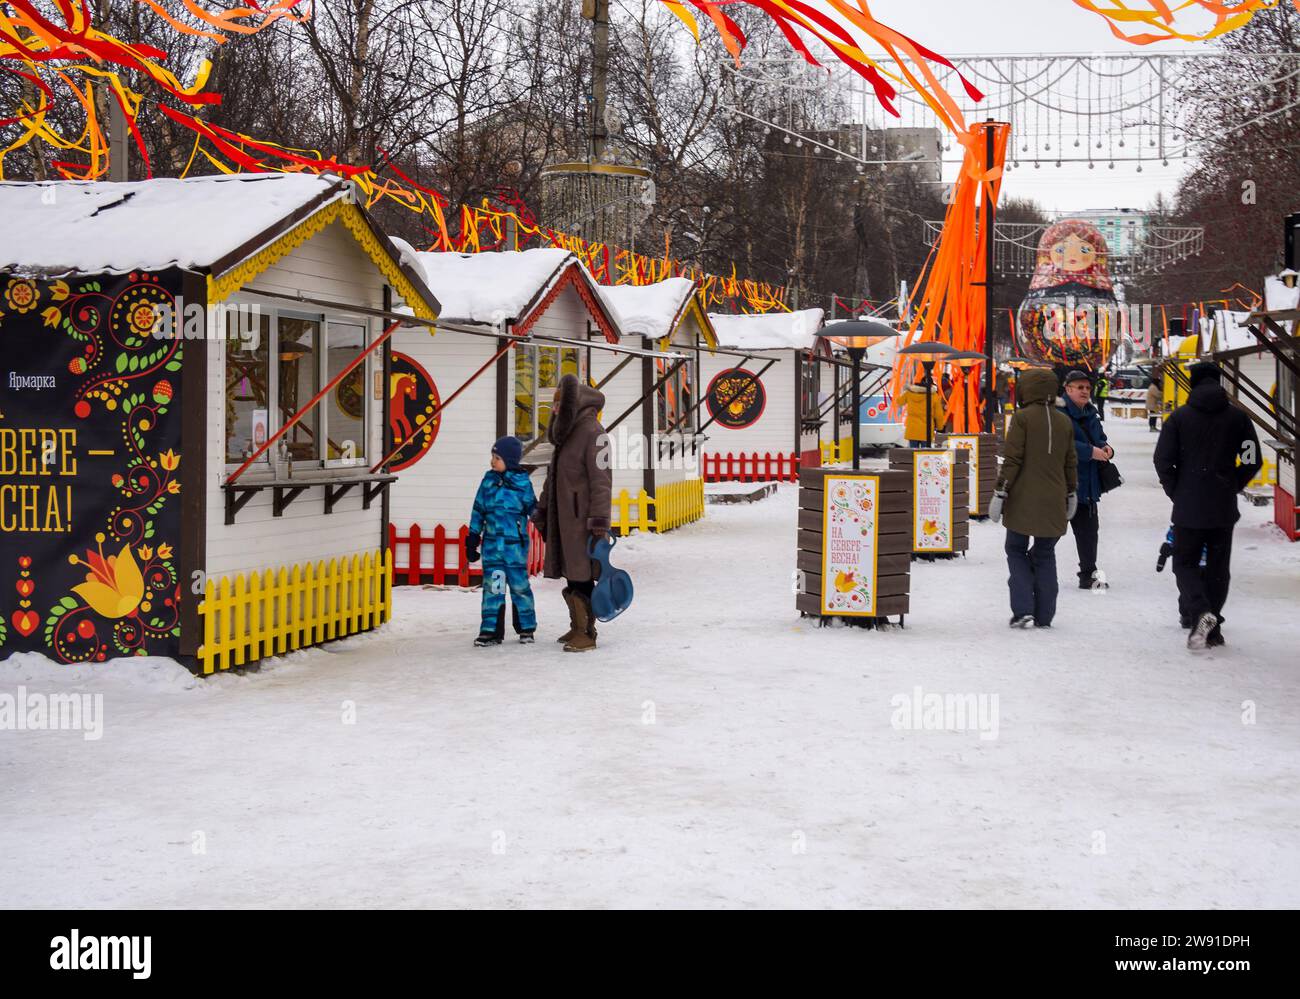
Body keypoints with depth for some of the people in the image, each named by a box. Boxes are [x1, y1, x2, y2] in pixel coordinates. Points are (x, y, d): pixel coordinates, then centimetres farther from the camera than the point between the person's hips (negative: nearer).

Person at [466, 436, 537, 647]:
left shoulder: (522, 483, -2)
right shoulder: (489, 480, 7)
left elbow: (533, 509, 7)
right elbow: (478, 510, 12)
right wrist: (473, 538, 11)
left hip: (515, 544, -3)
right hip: (491, 543, 3)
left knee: (519, 586, 3)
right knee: (492, 587, 3)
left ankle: (526, 628, 17)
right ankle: (491, 630, 8)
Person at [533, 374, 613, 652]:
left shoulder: (592, 432, -12)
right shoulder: (566, 433, 17)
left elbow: (601, 479, -18)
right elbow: (553, 477, 25)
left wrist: (600, 521, -22)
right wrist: (542, 511, 24)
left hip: (581, 516, -9)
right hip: (563, 515, 9)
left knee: (581, 576, -8)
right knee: (570, 572, 12)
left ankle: (586, 633, -4)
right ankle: (577, 627, 22)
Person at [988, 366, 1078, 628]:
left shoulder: (1022, 417, -8)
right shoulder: (1064, 421, 8)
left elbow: (1012, 459, -12)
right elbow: (1071, 462, 14)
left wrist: (1000, 494, -8)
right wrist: (1071, 495, 25)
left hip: (1023, 500, -4)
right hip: (1054, 503, 4)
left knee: (1016, 550, 9)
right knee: (1045, 555, 13)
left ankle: (1023, 610, -4)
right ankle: (1044, 616, 11)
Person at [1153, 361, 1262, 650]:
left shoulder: (1179, 416, -5)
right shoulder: (1238, 417, 1)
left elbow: (1162, 460, -8)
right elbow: (1253, 461, 0)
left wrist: (1176, 493, 3)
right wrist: (1232, 487, 11)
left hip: (1188, 507, -2)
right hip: (1224, 508, 2)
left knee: (1185, 563, 9)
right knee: (1217, 567, 12)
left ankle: (1200, 612, -16)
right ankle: (1212, 628, 14)